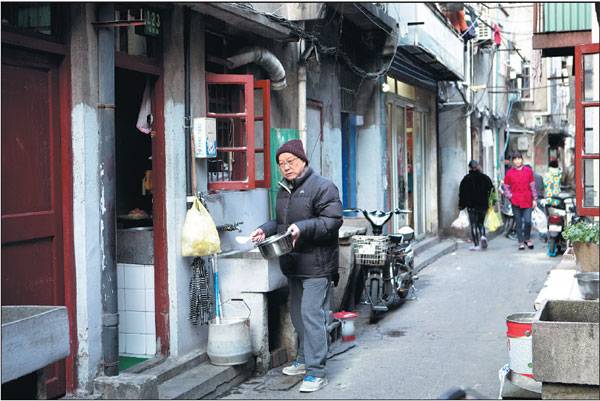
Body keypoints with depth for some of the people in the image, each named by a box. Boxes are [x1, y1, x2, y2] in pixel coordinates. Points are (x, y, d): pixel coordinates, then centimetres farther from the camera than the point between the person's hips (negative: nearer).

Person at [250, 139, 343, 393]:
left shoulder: (322, 187, -10)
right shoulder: (284, 190, 17)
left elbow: (333, 220, -18)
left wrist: (303, 228, -27)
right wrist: (265, 230, 7)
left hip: (316, 265, -9)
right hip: (293, 265, 9)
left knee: (311, 315, -12)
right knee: (298, 315, 17)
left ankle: (316, 371, -8)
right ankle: (304, 360, 32)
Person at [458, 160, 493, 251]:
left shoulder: (466, 179, -4)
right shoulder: (485, 178, 3)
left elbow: (462, 193, -1)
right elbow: (491, 191, 6)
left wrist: (461, 205, 7)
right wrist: (490, 203, 14)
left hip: (471, 206, -3)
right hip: (483, 205, 3)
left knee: (473, 225, 1)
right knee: (480, 223, 18)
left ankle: (476, 245, -2)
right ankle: (483, 236, -8)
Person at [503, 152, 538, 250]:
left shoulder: (528, 171, 5)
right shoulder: (509, 173, 3)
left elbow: (533, 186, 9)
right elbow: (506, 187, 10)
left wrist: (534, 199, 7)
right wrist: (511, 197, -3)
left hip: (527, 201, 0)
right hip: (515, 202, 0)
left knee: (527, 221, -8)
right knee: (518, 223, 4)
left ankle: (527, 238, 16)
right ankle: (521, 242, 14)